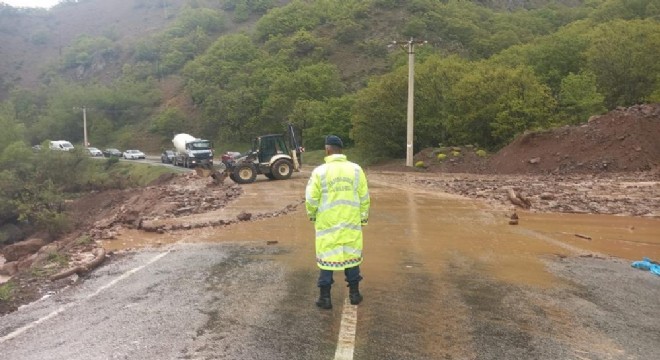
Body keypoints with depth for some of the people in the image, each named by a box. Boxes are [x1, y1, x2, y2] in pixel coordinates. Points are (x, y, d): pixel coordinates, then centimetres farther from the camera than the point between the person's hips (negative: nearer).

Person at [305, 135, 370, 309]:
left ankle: (325, 297, 14)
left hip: (327, 223, -2)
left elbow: (311, 198, -7)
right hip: (351, 222, 2)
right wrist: (364, 218, 13)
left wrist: (312, 214, 13)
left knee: (326, 257, 8)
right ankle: (354, 293, 24)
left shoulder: (320, 171, -10)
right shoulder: (355, 169, -3)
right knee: (352, 255, 16)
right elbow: (364, 197, 1)